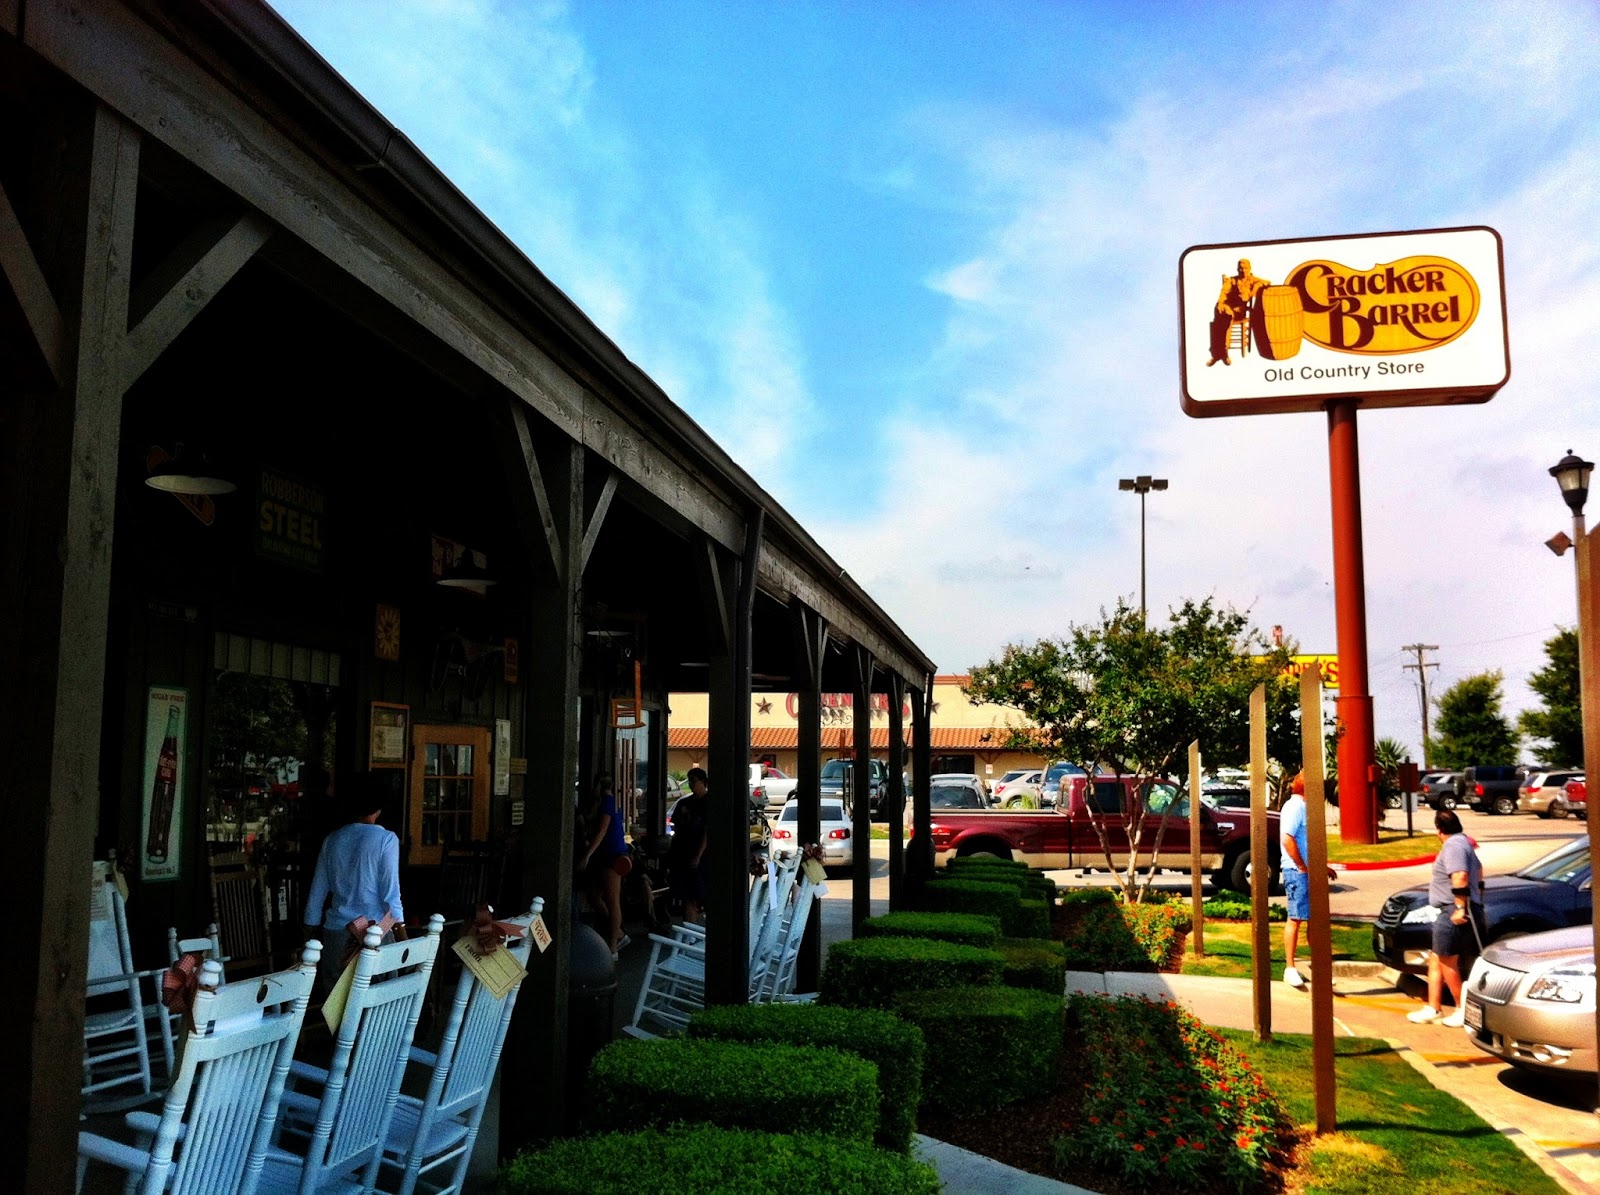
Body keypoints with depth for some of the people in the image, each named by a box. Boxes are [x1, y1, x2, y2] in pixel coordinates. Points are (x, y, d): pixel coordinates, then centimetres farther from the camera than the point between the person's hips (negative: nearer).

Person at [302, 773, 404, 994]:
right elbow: (390, 889, -9)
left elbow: (317, 891, 12)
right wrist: (400, 926, -4)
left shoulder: (332, 839, 8)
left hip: (336, 931, 4)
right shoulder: (386, 839, -5)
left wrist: (312, 927, 20)